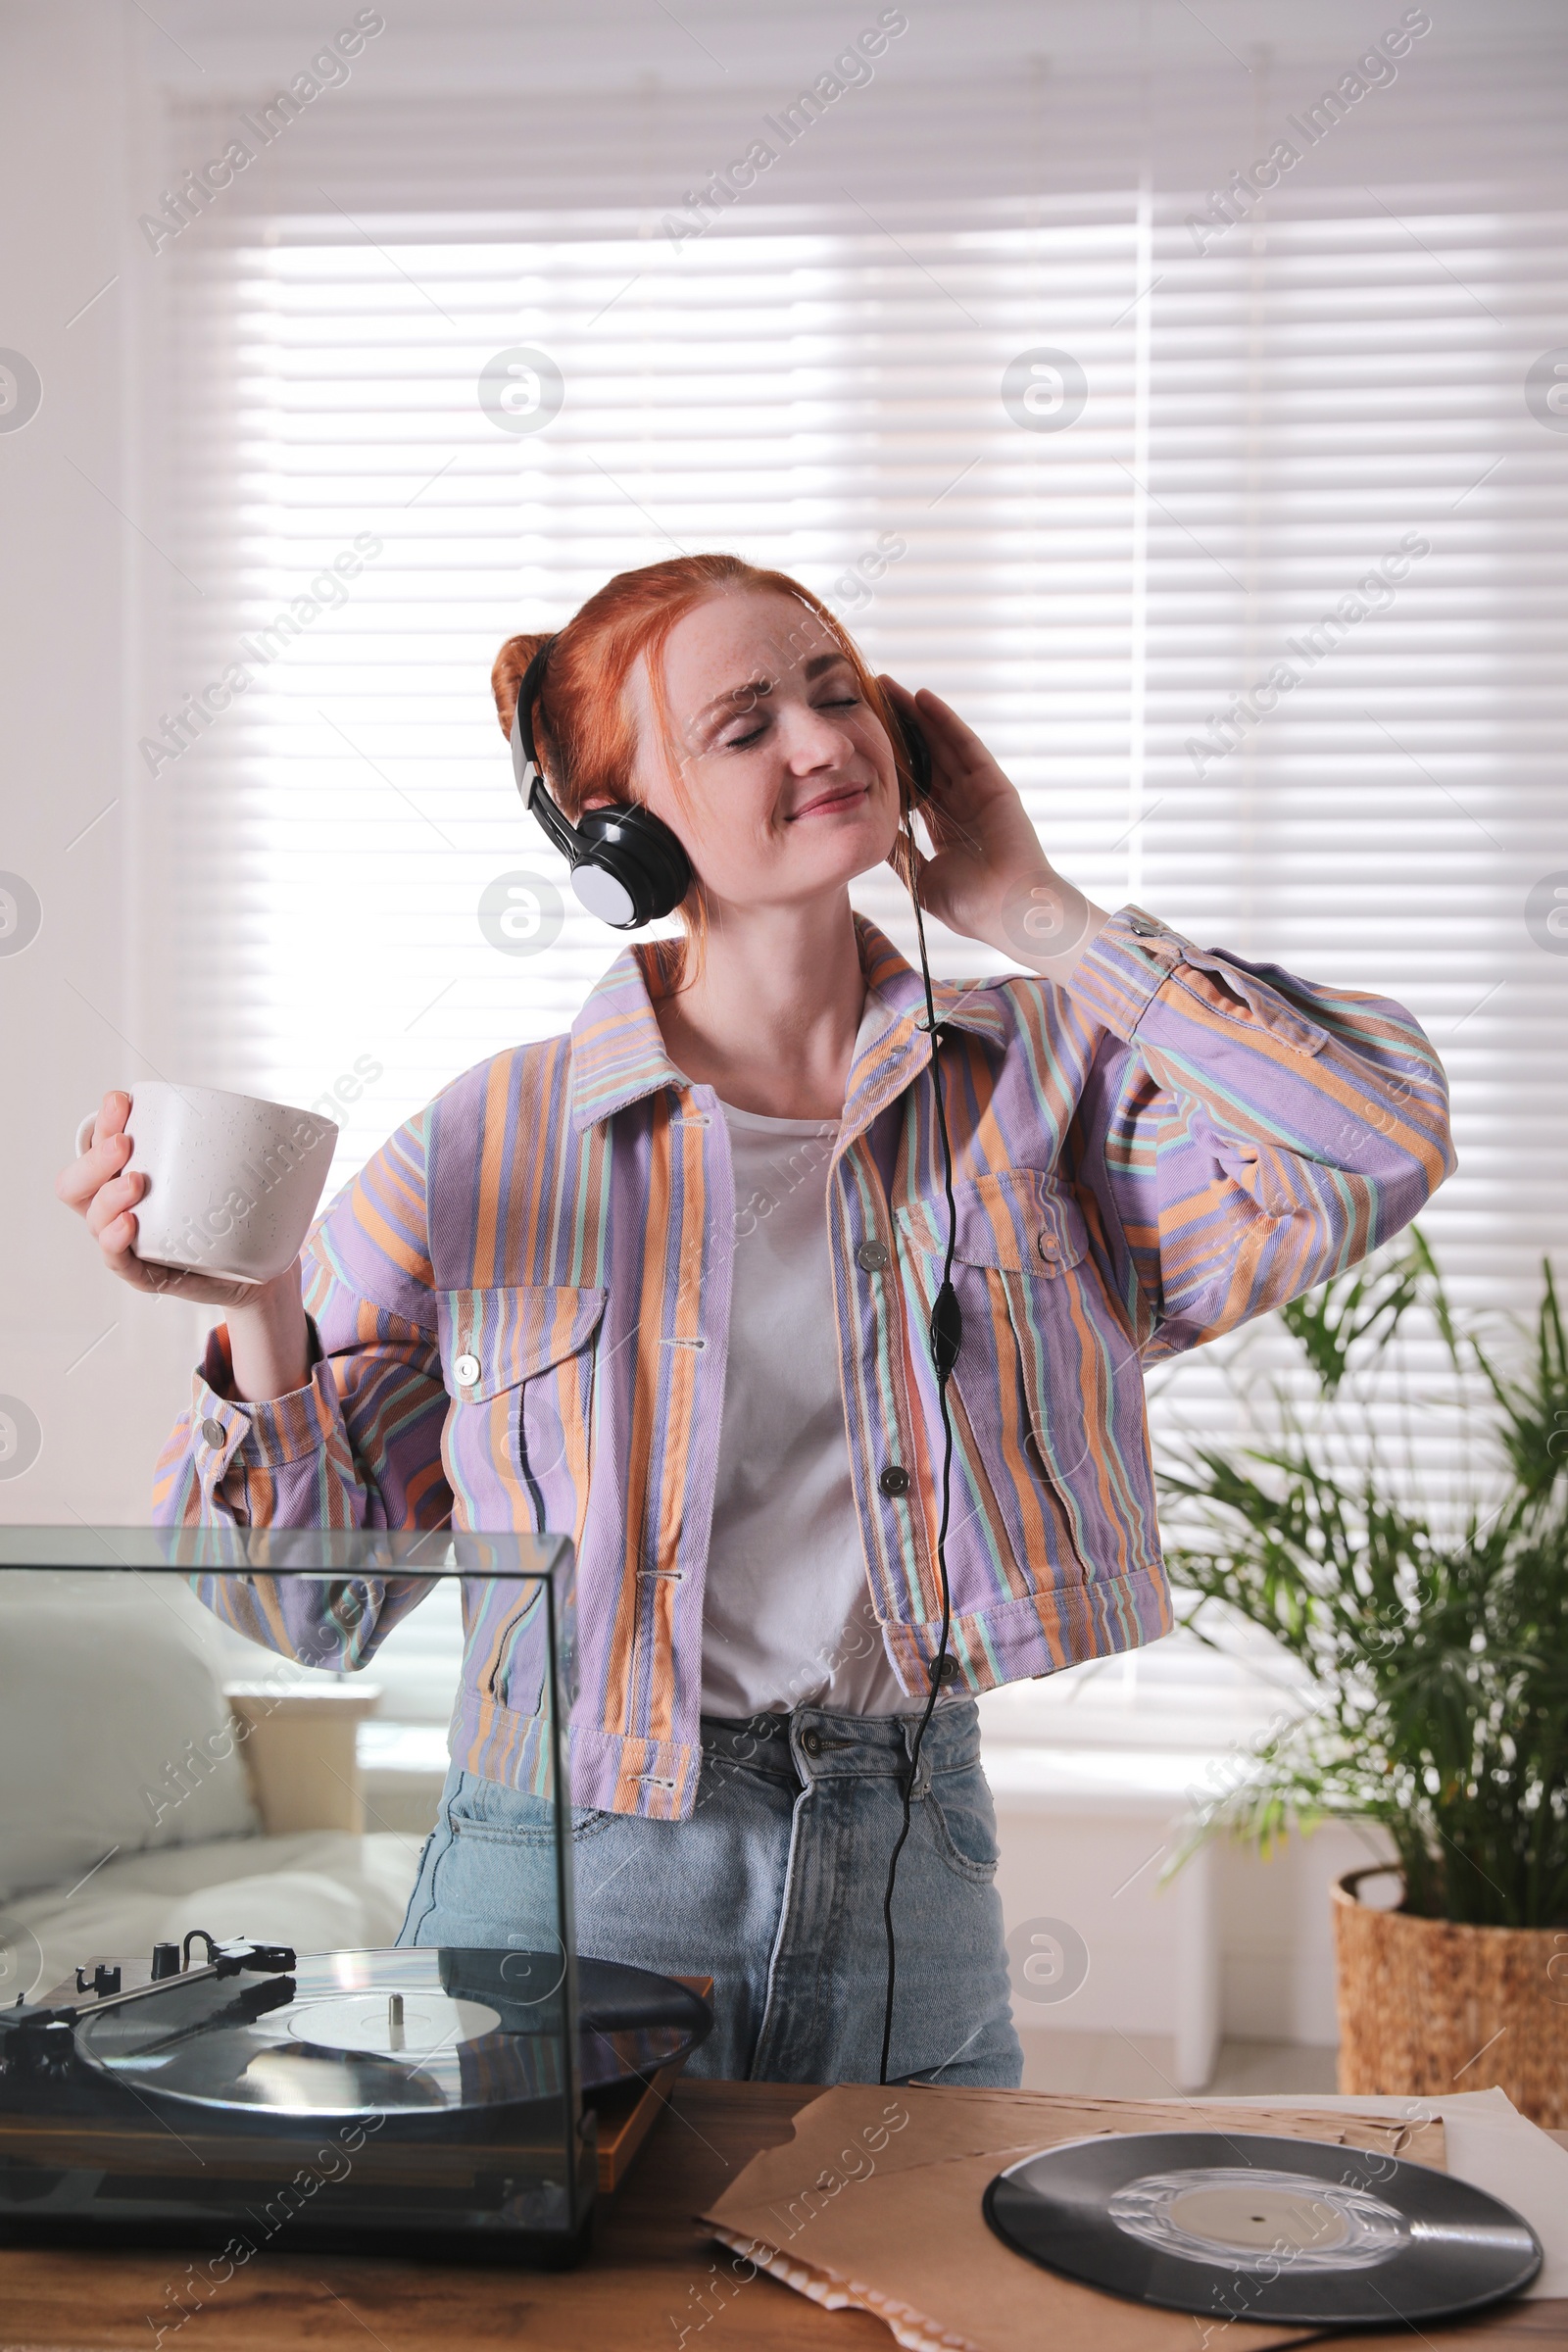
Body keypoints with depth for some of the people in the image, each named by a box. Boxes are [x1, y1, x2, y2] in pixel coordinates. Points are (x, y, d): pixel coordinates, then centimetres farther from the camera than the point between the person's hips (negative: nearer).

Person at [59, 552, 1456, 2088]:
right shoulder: (486, 1146, -3)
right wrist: (254, 1314, -17)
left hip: (909, 1883, 2)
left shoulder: (1036, 1071, 2)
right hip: (571, 1881, -1)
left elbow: (1377, 1150, -14)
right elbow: (320, 1602, 2)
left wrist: (1034, 916, -6)